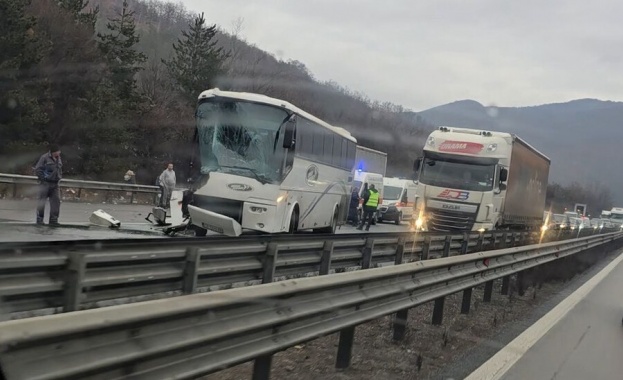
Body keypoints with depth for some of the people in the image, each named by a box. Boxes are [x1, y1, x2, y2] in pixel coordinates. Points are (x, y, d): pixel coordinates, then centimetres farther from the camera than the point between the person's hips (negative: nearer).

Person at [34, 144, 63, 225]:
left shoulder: (59, 159, 12)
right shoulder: (44, 158, -10)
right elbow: (37, 170, -10)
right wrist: (44, 178, -11)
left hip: (55, 184, 6)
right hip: (45, 184, -6)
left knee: (56, 201, 2)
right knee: (41, 202, -1)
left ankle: (53, 219, 9)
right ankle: (39, 219, 8)